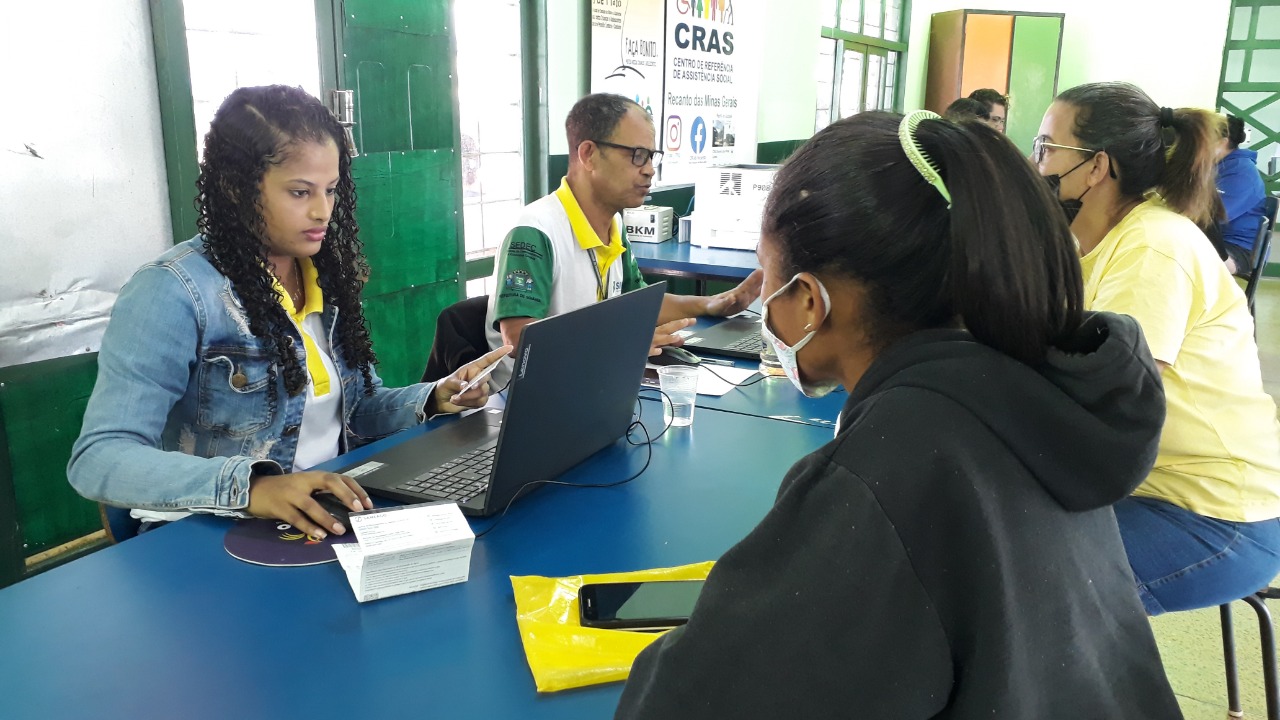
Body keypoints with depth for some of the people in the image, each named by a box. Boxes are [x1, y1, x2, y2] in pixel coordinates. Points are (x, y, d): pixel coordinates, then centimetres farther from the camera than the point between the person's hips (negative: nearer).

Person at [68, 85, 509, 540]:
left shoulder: (328, 273, 6)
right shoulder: (173, 292, -14)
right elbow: (98, 459, -21)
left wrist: (435, 399, -5)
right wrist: (250, 486, -37)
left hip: (337, 516, 6)